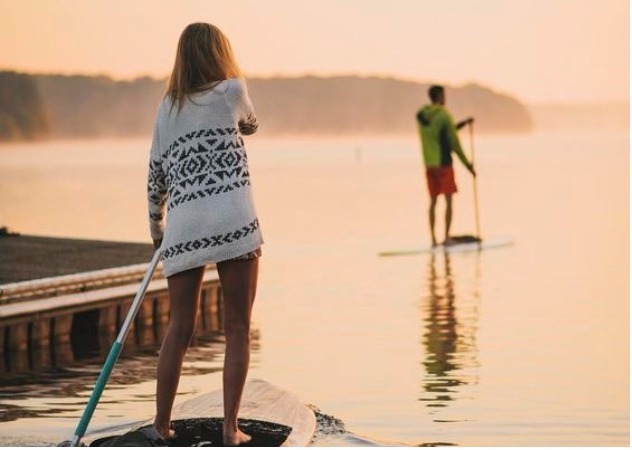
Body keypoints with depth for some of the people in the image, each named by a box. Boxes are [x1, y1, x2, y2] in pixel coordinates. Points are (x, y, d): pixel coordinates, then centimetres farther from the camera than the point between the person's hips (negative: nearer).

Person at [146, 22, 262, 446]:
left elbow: (156, 176, 19)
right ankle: (230, 428, 2)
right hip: (233, 222, -4)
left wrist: (157, 228, 32)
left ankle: (162, 424, 16)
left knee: (180, 328, 12)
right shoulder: (231, 91, 5)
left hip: (183, 227, 4)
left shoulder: (166, 109, 15)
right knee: (238, 328, 3)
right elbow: (250, 124, 26)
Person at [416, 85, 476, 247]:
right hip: (444, 163, -6)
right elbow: (454, 142, -10)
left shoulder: (421, 116, 9)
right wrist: (467, 163, -1)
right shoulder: (444, 115, -12)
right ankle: (447, 238, -6)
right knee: (448, 200, -1)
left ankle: (433, 239, 6)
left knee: (433, 201, 9)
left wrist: (463, 123, 23)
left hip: (429, 164, 6)